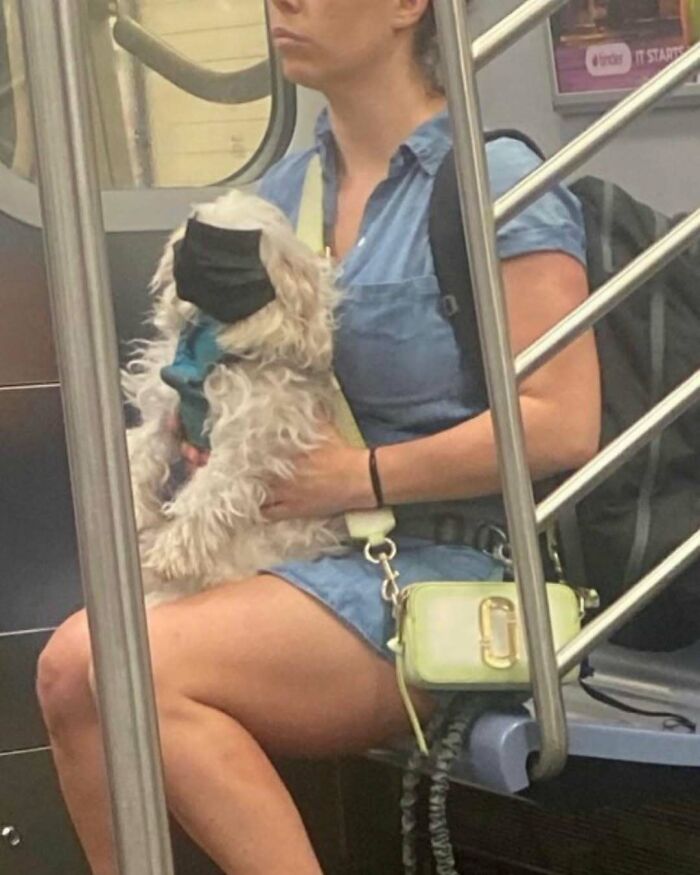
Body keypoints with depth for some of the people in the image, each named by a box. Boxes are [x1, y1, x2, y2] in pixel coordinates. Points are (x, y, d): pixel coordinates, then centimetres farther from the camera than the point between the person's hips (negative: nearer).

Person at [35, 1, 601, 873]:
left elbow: (562, 424, -16)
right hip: (305, 550, 7)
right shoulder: (283, 191, 13)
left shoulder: (496, 184, -8)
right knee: (76, 663, -21)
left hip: (449, 569, -6)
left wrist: (361, 476, -14)